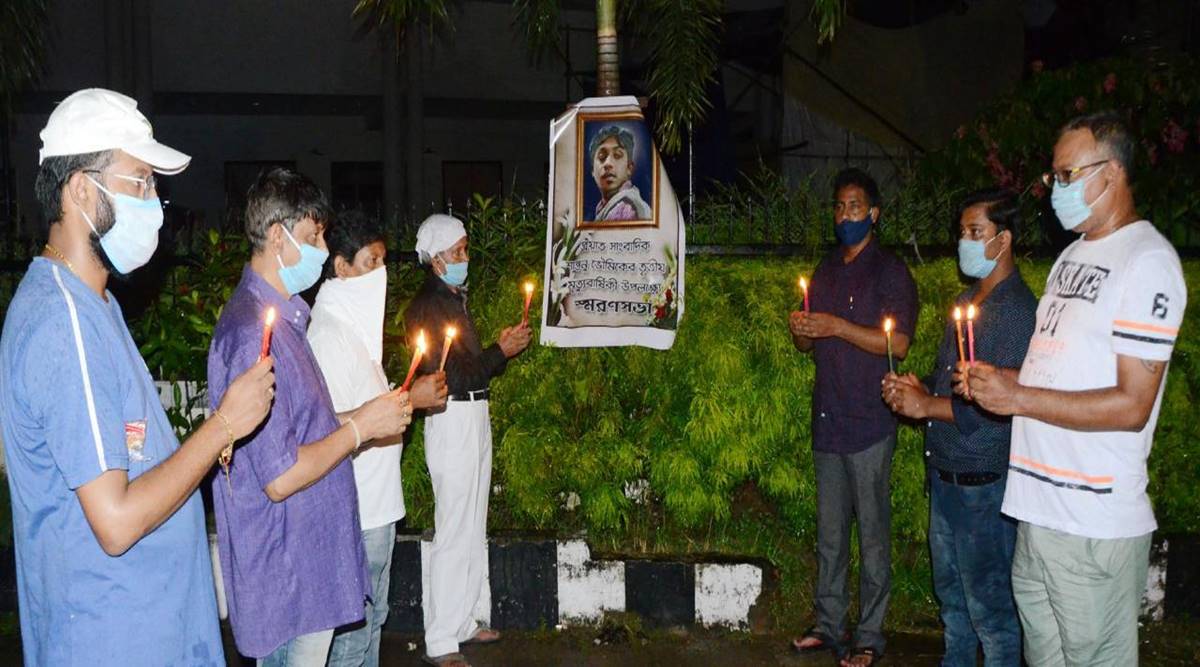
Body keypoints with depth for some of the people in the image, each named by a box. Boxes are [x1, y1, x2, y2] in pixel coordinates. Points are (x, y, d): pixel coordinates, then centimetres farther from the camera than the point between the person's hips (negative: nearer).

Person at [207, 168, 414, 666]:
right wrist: (360, 427, -15)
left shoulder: (283, 316, 11)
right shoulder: (253, 332, -23)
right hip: (287, 579, -10)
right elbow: (280, 478, -25)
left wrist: (363, 418, 7)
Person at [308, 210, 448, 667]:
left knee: (372, 614, 20)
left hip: (376, 502, 10)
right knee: (353, 626, 2)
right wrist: (408, 400, -21)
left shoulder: (357, 325, 13)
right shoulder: (330, 333, -19)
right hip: (356, 509, -10)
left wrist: (413, 396, 7)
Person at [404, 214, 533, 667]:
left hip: (474, 416, 10)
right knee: (455, 535, -6)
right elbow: (448, 376, -19)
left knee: (473, 532, 15)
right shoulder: (426, 307, -13)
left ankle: (462, 623, 27)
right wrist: (502, 352, -12)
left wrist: (501, 347, 2)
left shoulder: (454, 299, 15)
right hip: (453, 421, -10)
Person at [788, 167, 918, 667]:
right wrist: (800, 331, -1)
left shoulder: (890, 271, -3)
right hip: (827, 420, 6)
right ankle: (828, 626, 22)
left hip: (869, 424, -6)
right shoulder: (825, 271, 17)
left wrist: (837, 327, -20)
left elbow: (897, 344, -14)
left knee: (872, 534, 0)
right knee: (829, 532, 12)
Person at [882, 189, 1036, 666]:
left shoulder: (1015, 309, -17)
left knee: (989, 605, 3)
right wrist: (918, 389, 1)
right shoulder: (967, 301, 12)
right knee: (950, 590, 22)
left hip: (982, 480, -9)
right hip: (944, 471, 9)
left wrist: (928, 406, -20)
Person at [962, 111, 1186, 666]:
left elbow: (1131, 406, -18)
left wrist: (1019, 397, -17)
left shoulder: (1148, 262, -12)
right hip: (1039, 510, 8)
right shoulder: (1074, 255, 17)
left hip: (1095, 523, -8)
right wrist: (995, 380, 5)